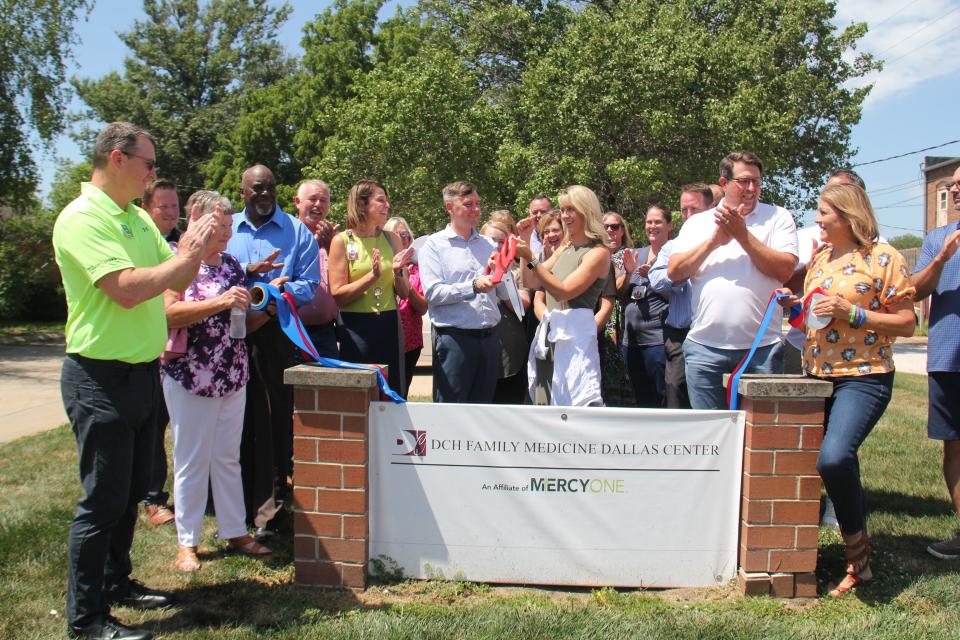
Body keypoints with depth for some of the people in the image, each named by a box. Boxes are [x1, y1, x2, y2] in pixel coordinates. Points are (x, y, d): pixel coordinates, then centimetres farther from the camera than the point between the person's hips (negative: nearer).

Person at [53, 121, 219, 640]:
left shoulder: (139, 218, 12)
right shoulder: (81, 218, -15)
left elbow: (177, 283, 16)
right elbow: (128, 289, -27)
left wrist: (196, 250, -2)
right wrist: (186, 256, -16)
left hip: (143, 373, 9)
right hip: (101, 378, -8)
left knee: (130, 493, 19)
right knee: (103, 501, 0)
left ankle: (116, 582, 35)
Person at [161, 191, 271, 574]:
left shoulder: (232, 265, 12)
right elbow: (168, 313, -20)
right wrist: (220, 302, -26)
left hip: (233, 376, 6)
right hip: (189, 377, -6)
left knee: (228, 457, 13)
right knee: (191, 459, 4)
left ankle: (235, 531, 22)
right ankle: (187, 541, 15)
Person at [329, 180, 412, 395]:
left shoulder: (392, 239, 9)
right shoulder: (342, 241, -2)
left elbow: (404, 293, 9)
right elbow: (337, 295, -9)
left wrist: (398, 272, -10)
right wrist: (372, 276, -18)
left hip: (389, 326, 4)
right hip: (356, 327, -4)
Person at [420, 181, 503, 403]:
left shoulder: (489, 244, 15)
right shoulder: (434, 245, 0)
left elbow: (505, 292, 16)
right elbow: (433, 293, -11)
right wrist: (473, 287, -19)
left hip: (488, 337, 5)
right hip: (454, 339, -5)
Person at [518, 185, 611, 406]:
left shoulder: (599, 252, -6)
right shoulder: (564, 249, 17)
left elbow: (563, 291, -16)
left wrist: (531, 259, -18)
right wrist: (525, 241, 9)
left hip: (575, 334, -7)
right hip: (549, 333, 8)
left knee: (577, 404, -10)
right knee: (545, 407, 7)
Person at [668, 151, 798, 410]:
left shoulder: (778, 217, 7)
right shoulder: (697, 223, 12)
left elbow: (785, 270, -7)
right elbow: (674, 272, 1)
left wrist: (743, 235, -9)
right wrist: (714, 240, -7)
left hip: (761, 349, -1)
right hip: (705, 348, 1)